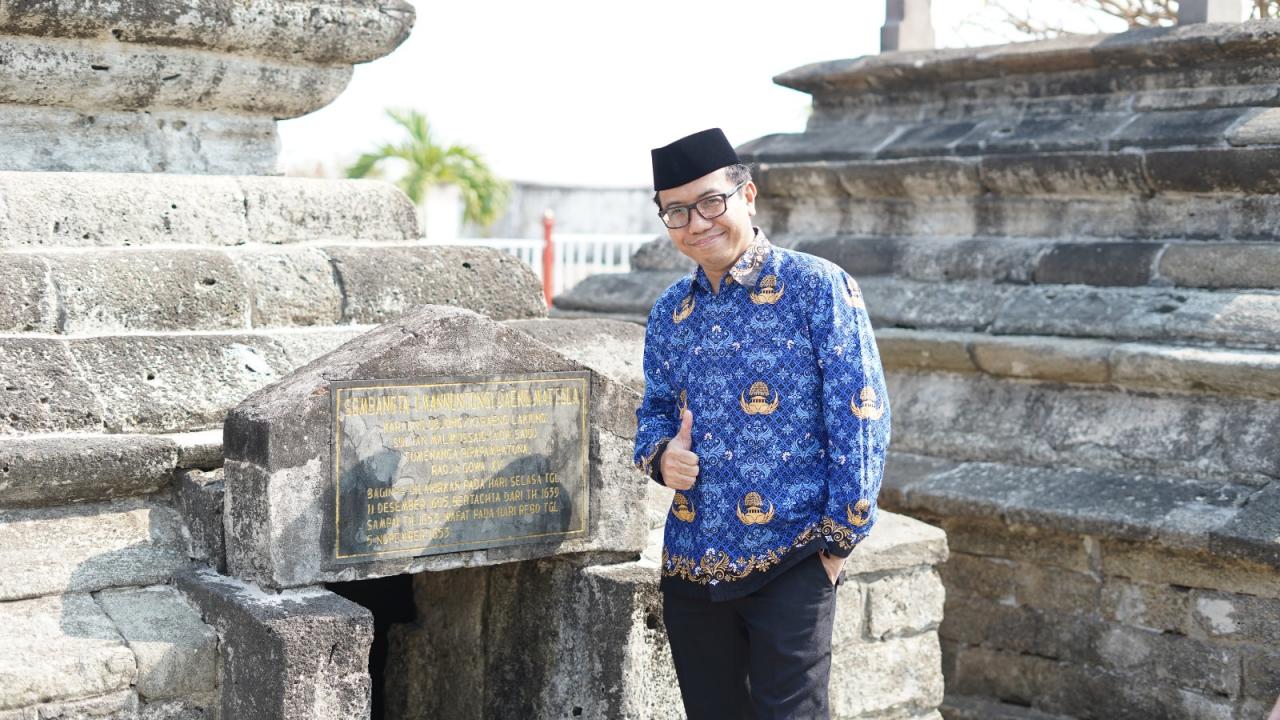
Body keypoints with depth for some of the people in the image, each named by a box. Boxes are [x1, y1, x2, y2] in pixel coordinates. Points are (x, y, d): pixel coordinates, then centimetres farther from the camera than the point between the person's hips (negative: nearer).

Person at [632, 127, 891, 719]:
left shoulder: (817, 288, -8)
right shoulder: (670, 312, 9)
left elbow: (860, 417, -10)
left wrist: (840, 536, -11)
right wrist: (662, 453, -5)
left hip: (791, 559, -5)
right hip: (691, 561, 6)